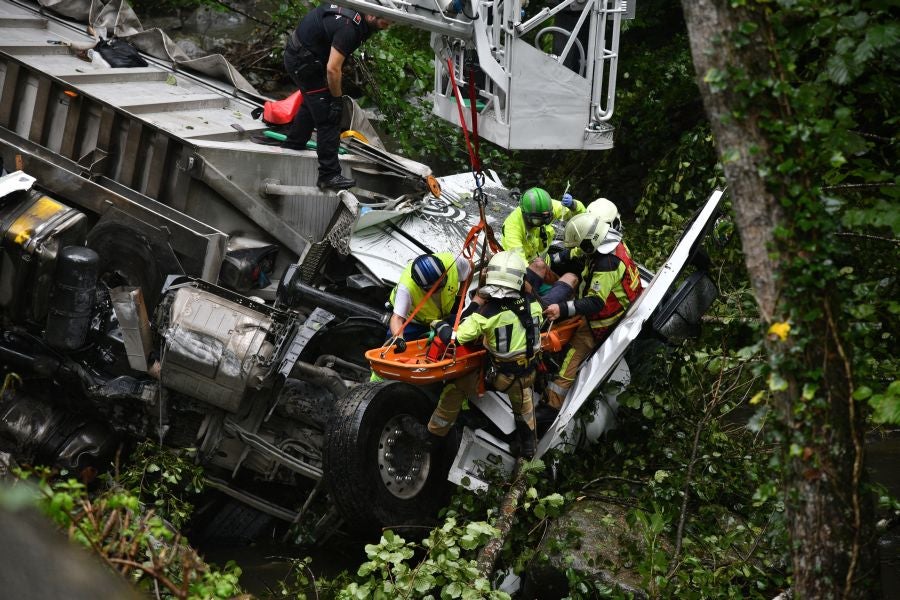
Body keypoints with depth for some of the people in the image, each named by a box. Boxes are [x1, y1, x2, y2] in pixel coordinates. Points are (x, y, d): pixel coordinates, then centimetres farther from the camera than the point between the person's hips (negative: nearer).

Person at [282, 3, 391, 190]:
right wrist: (337, 99, -16)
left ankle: (292, 146, 48)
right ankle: (329, 175, -5)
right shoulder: (349, 28, -30)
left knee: (312, 104, 29)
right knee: (327, 117, -7)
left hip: (297, 54, 10)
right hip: (304, 61, -10)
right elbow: (333, 69, -29)